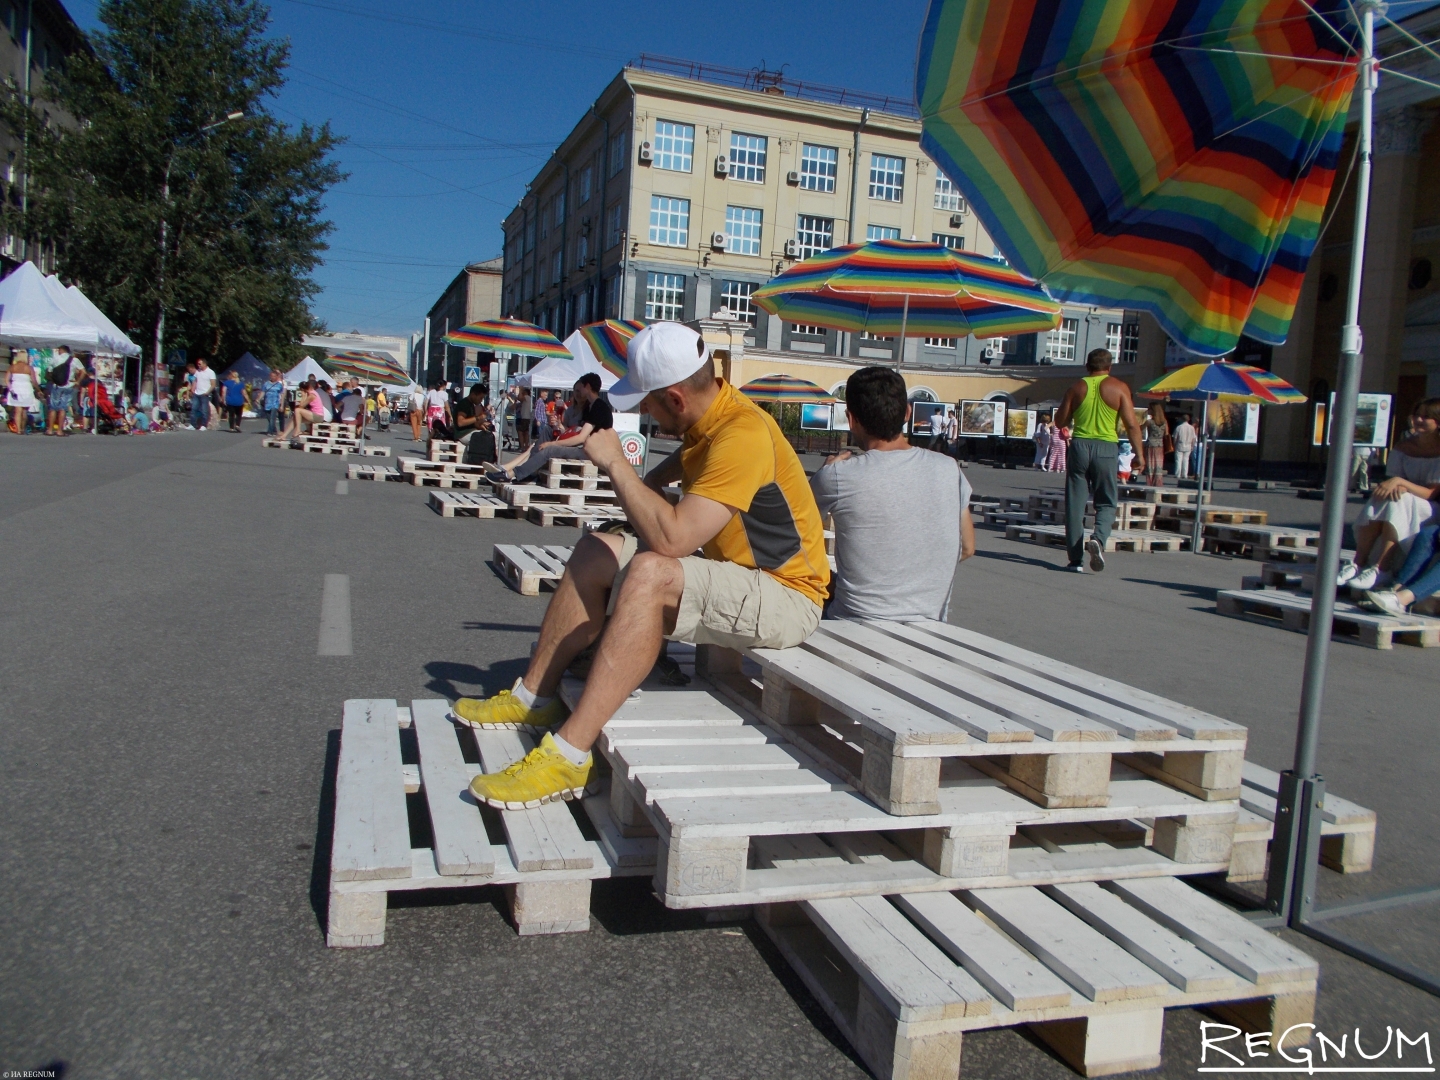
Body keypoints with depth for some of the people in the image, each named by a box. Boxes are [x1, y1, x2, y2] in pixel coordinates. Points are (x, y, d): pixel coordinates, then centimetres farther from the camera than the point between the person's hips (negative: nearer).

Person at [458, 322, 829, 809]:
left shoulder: (742, 434, -26)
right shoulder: (709, 414, 3)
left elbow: (672, 538, -33)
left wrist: (615, 463, -23)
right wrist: (645, 487, 16)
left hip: (786, 594, -10)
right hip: (728, 571, 10)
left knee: (651, 573, -34)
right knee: (597, 550, 4)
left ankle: (567, 757, -32)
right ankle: (532, 699, 7)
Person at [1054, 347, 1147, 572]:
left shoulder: (1077, 388, 4)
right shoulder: (1119, 388, -1)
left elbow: (1061, 422, 7)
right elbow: (1131, 423, -7)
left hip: (1079, 445, 1)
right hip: (1106, 448, -1)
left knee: (1075, 504, 6)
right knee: (1106, 503, 10)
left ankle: (1075, 559, 4)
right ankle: (1098, 539, -18)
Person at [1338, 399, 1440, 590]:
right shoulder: (1404, 447, 5)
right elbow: (1391, 479, 2)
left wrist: (1400, 482, -31)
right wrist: (1396, 487, -24)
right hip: (1403, 509, 4)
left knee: (1398, 502, -34)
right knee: (1380, 499, -29)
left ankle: (1378, 569, -43)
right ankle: (1357, 564, -37)